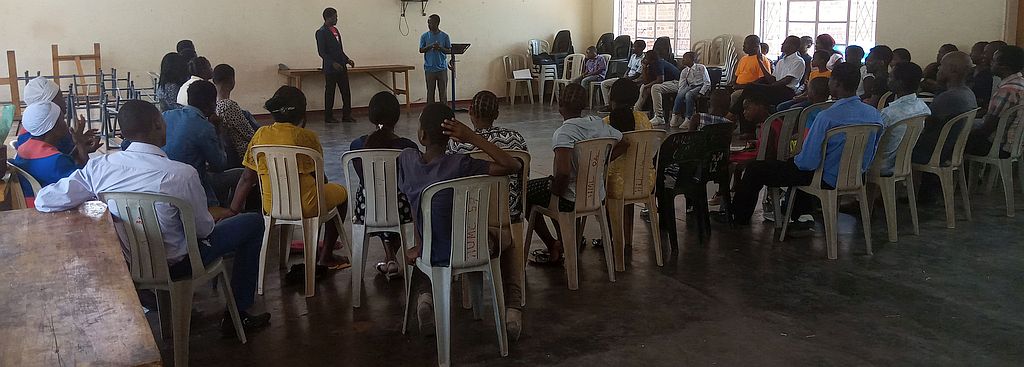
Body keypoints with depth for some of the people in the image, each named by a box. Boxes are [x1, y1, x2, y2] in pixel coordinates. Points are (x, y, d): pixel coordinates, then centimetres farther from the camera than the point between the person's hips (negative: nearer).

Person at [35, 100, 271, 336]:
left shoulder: (99, 167, -15)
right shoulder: (182, 174, -28)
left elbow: (43, 201, -12)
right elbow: (203, 229, -15)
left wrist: (98, 200, 1)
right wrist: (215, 219, 9)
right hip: (174, 265, -5)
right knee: (253, 223, 10)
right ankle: (238, 315, 15)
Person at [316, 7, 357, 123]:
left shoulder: (335, 30, 16)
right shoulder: (321, 32, -9)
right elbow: (321, 52, -14)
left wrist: (347, 59, 10)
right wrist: (333, 63, -23)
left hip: (341, 67, 8)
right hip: (330, 69, -8)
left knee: (346, 92, 6)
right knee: (330, 93, 1)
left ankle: (346, 115, 12)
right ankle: (328, 117, 10)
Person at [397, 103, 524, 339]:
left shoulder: (406, 159, -11)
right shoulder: (459, 165, -23)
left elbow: (414, 205, 3)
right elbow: (514, 166, -25)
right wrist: (473, 138, -24)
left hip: (435, 256, 3)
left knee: (413, 253, 39)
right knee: (505, 238, 30)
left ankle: (424, 294, 7)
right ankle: (512, 307, 14)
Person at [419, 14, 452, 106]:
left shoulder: (444, 36, 1)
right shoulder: (425, 36, 4)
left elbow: (449, 50, 2)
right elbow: (421, 50, 2)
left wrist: (440, 48, -17)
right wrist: (430, 46, -15)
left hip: (442, 67, -1)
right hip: (429, 68, 1)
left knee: (443, 90, 3)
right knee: (430, 91, 4)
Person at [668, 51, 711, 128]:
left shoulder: (701, 68, -1)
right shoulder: (684, 72, 13)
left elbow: (707, 82, -5)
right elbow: (681, 86, 8)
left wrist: (700, 93, -18)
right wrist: (679, 93, -12)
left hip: (701, 87, -5)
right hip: (690, 87, 5)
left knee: (689, 95, -35)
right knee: (680, 95, -29)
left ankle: (688, 119, -36)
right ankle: (676, 116, -29)